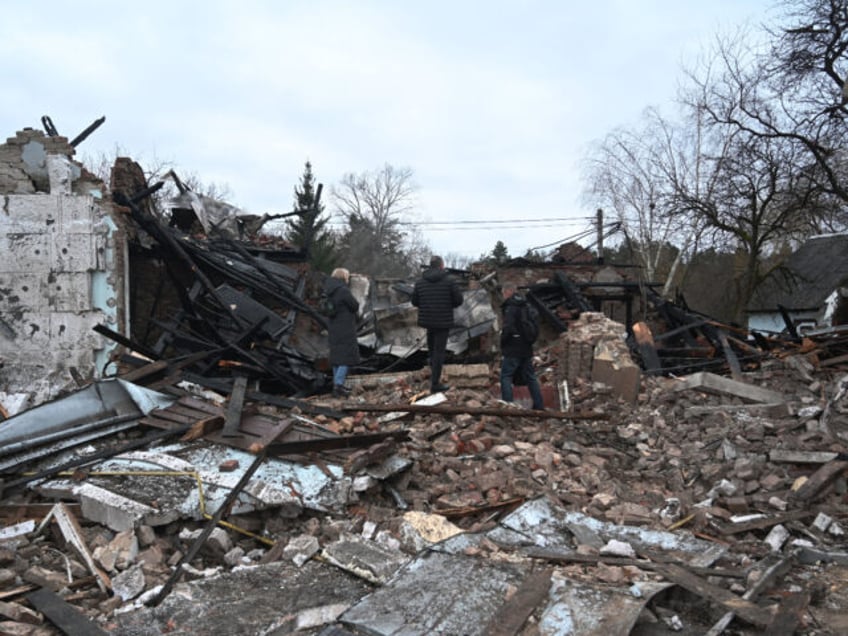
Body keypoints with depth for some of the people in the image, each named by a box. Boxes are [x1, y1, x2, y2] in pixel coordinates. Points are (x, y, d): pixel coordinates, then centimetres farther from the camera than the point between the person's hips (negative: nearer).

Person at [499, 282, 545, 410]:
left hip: (513, 349, -8)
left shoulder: (510, 308, -14)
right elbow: (536, 328, 17)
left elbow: (508, 328, -21)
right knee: (530, 377, 14)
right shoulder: (527, 307, 13)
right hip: (527, 349, 8)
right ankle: (539, 406, 17)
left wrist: (502, 342, -6)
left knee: (506, 376, -2)